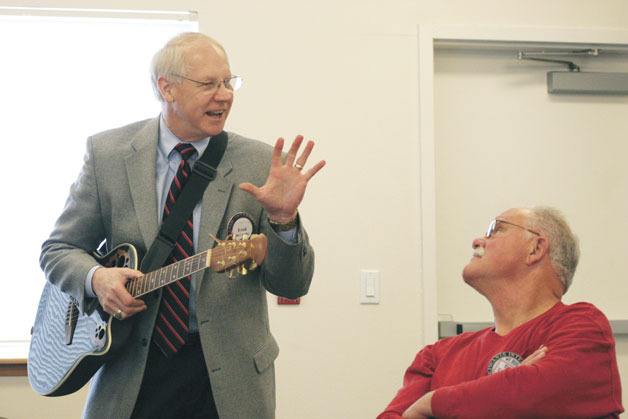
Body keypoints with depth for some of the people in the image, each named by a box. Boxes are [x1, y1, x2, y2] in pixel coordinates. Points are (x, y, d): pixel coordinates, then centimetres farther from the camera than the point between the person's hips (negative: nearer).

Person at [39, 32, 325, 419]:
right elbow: (59, 249, 5)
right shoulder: (108, 153, -2)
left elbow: (292, 285, -5)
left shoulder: (259, 164, -4)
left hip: (229, 377, 0)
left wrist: (283, 218, -23)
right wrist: (96, 278, -16)